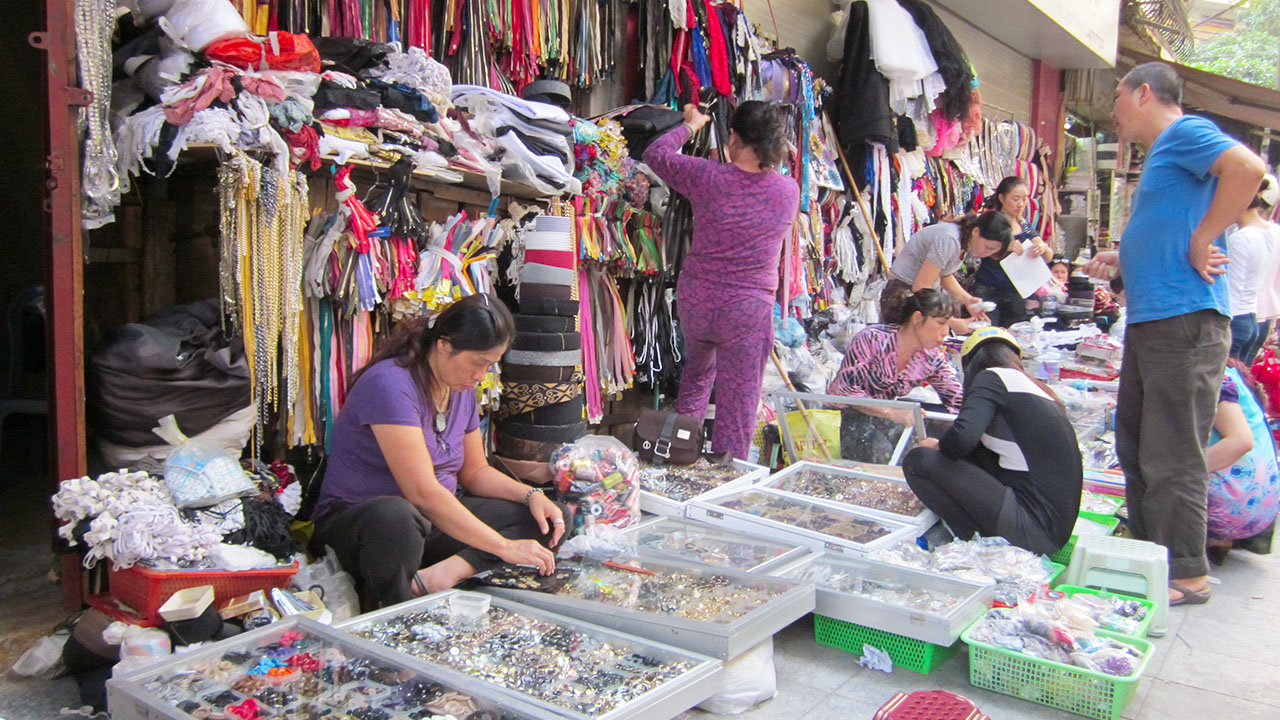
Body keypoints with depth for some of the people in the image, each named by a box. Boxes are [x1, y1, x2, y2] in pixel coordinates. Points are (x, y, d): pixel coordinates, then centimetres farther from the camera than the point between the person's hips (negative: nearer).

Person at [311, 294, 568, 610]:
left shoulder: (462, 390, 6)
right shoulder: (391, 385, -22)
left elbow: (474, 471, 15)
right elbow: (422, 492, -28)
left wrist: (530, 495, -5)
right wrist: (504, 547, -27)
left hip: (435, 520, 8)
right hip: (356, 522, -8)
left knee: (552, 518, -7)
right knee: (393, 515, -44)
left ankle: (444, 573, -28)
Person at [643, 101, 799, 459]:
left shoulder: (708, 177, -9)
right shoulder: (790, 190, -3)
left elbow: (655, 153, 6)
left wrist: (690, 124, 22)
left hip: (695, 300, 2)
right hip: (749, 309, -2)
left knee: (698, 370, 30)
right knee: (739, 404, 5)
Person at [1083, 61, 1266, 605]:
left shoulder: (1184, 131, -6)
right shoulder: (1161, 154, 24)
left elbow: (1248, 168, -25)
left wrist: (1201, 241, -19)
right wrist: (1122, 261, 14)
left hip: (1184, 321, -10)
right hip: (1149, 321, 10)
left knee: (1171, 457, -4)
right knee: (1135, 448, 15)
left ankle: (1186, 574, 7)